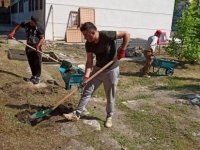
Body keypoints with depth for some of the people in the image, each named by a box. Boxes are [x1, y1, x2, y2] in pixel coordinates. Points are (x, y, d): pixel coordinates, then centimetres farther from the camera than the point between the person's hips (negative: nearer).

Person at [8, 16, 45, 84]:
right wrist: (13, 32, -2)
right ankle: (34, 75, 25)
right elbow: (18, 26, 11)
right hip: (29, 46, 5)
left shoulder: (38, 29, -18)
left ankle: (37, 77, 3)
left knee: (37, 62, -5)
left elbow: (42, 38, -14)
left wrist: (38, 45, -28)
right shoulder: (26, 25, -5)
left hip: (36, 47, -5)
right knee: (31, 62, 11)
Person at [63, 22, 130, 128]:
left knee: (110, 95, 6)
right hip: (98, 68, 5)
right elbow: (89, 61, -7)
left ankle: (109, 117, 25)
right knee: (87, 91, 3)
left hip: (112, 70, -4)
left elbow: (126, 34, -19)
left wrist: (122, 50, -21)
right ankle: (77, 114, 13)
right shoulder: (88, 44, -9)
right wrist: (86, 75, -19)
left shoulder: (107, 35, -24)